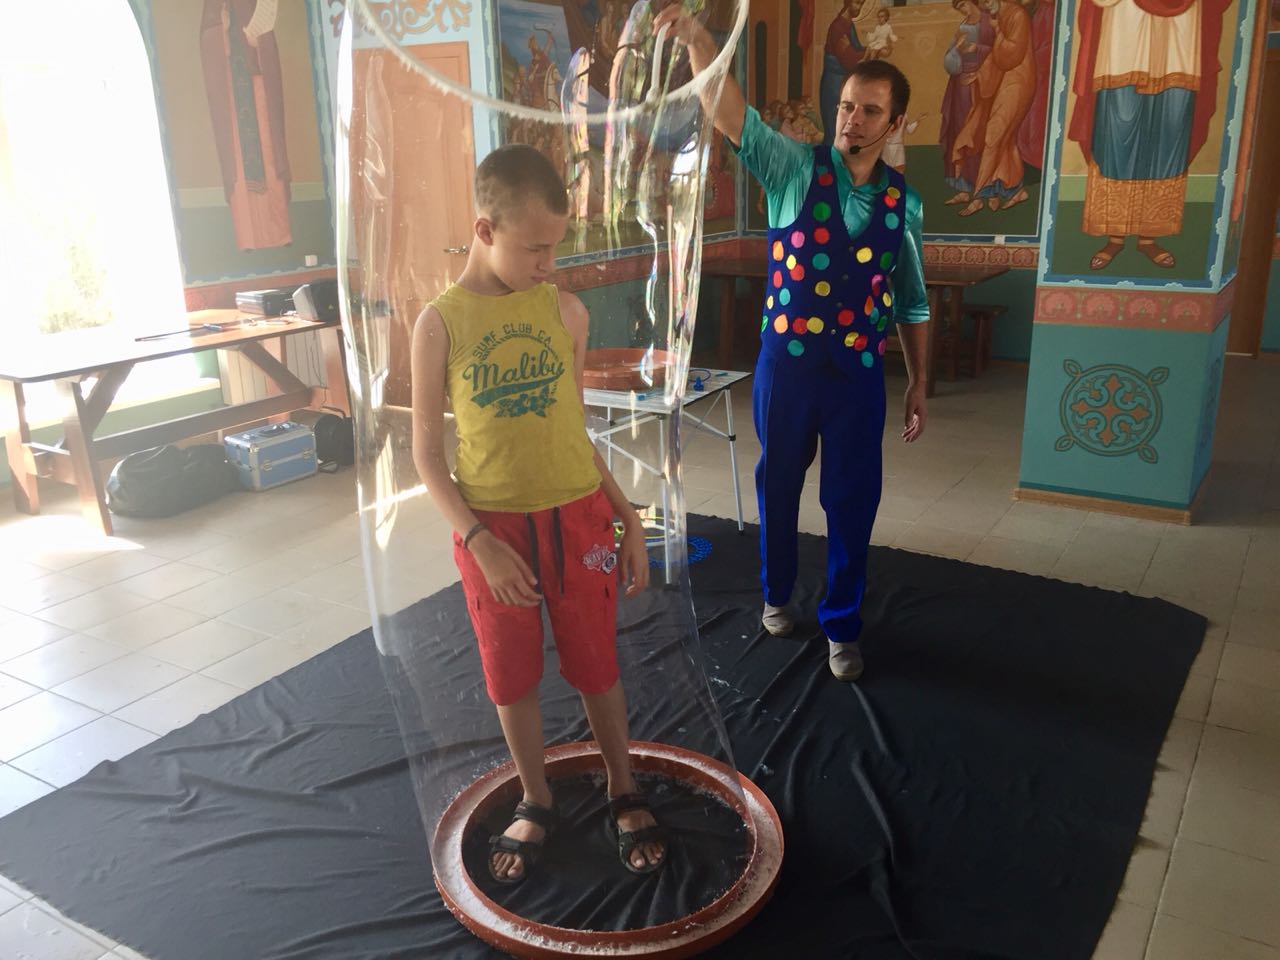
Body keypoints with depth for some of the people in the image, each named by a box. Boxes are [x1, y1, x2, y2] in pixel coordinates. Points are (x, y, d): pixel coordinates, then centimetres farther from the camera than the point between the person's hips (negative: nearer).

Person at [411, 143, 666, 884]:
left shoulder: (566, 310, -2)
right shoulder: (442, 323, -8)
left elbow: (576, 427, 6)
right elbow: (427, 453, -5)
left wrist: (630, 520, 4)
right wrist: (480, 541, -15)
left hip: (577, 516, 1)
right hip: (492, 527, -1)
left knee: (596, 665, 13)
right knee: (513, 676, 14)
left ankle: (626, 794, 35)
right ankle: (536, 805, 36)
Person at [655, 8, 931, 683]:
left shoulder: (903, 202, 3)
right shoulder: (795, 168, -5)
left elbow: (911, 301, 11)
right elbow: (731, 113, -20)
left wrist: (918, 382, 11)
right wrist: (696, 37, -37)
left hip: (859, 370, 2)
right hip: (786, 360, -1)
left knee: (852, 500, 6)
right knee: (778, 484, 14)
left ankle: (842, 627, 25)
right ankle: (777, 595, 38)